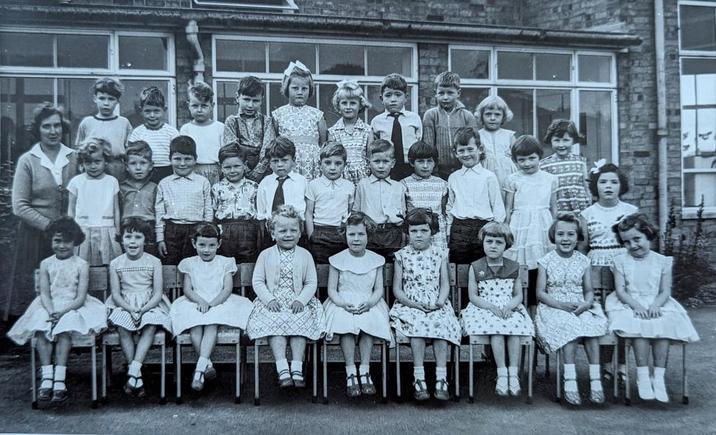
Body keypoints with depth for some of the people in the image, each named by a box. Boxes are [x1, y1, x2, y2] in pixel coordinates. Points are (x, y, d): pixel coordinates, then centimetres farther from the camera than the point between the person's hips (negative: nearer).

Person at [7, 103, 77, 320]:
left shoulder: (74, 158, 4)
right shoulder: (27, 161, -1)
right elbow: (20, 206, -5)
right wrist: (49, 225, -12)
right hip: (35, 235, -1)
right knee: (31, 289, 2)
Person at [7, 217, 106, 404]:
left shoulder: (81, 265, 0)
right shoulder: (46, 264, 9)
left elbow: (80, 298, -6)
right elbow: (44, 293, 1)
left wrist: (62, 312, -21)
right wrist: (51, 312, -18)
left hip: (73, 308, -3)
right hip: (49, 307, 3)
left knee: (64, 328, -31)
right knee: (40, 328, -26)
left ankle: (59, 378, -35)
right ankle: (47, 376, -31)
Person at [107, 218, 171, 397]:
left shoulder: (154, 262, 0)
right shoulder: (116, 264, 4)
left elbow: (158, 293, -4)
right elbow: (116, 294, -1)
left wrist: (143, 309, -20)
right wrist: (131, 309, -18)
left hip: (150, 305, -1)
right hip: (124, 306, 1)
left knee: (151, 326, -32)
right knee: (122, 328, -29)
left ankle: (133, 370, -33)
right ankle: (137, 376, -24)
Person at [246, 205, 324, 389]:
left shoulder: (304, 255, 8)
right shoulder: (266, 255, 7)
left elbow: (311, 283, 5)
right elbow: (257, 281, 3)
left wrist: (301, 300, -12)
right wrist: (269, 299, -12)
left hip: (298, 302, 1)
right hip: (272, 302, 0)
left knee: (301, 321, -26)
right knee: (274, 322, -28)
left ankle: (297, 370, -26)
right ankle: (283, 370, -33)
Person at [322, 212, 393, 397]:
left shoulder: (376, 260, 9)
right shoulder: (338, 260, 5)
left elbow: (379, 288, 5)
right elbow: (332, 289, 3)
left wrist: (369, 303, -16)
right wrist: (343, 303, -17)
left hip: (369, 304, 1)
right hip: (343, 304, -1)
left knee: (370, 322, -33)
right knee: (345, 321, -34)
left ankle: (365, 370, -25)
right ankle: (350, 371, -26)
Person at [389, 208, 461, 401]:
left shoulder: (440, 255, 11)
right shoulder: (402, 256, 6)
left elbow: (445, 284, 7)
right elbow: (397, 288, 3)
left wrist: (440, 301, -13)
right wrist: (414, 303, -12)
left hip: (436, 306, 1)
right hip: (409, 305, -1)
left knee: (440, 324, -30)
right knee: (417, 324, -33)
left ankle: (441, 378, -26)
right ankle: (419, 378, -29)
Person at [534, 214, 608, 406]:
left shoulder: (583, 261, 10)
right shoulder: (546, 261, 2)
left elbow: (589, 290, 10)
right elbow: (540, 293, -1)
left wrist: (586, 304, -13)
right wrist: (561, 304, -16)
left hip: (580, 308, 3)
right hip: (553, 308, -2)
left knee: (591, 325, -29)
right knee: (570, 326, -33)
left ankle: (595, 380, -28)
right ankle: (570, 381, -33)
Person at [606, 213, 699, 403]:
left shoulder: (662, 261, 7)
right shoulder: (620, 261, 6)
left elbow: (665, 291, 3)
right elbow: (620, 291, -2)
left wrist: (655, 306, -17)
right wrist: (637, 306, -18)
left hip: (656, 305, 1)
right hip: (630, 306, -1)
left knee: (663, 326, -29)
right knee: (640, 327, -31)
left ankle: (658, 377, -23)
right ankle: (642, 376, -27)